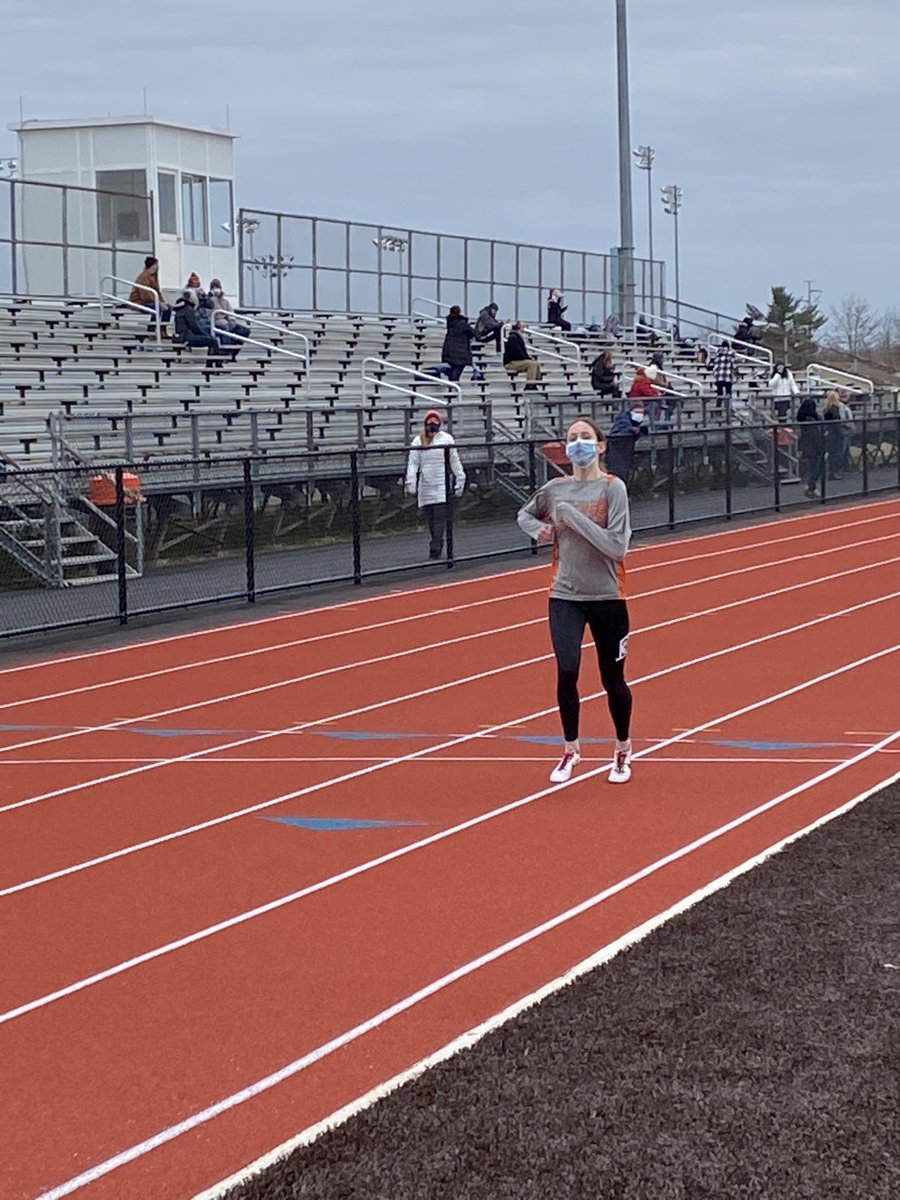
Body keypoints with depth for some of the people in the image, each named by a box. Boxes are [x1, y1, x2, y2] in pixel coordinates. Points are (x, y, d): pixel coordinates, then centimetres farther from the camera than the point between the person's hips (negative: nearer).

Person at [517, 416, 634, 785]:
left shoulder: (612, 488, -10)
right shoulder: (555, 489, 2)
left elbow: (616, 547, -19)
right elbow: (525, 515, 23)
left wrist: (574, 517, -21)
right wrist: (538, 529, 1)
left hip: (607, 599, -2)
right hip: (565, 596, 2)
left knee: (613, 680, 9)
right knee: (566, 672, -12)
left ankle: (623, 750, 33)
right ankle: (570, 749, 10)